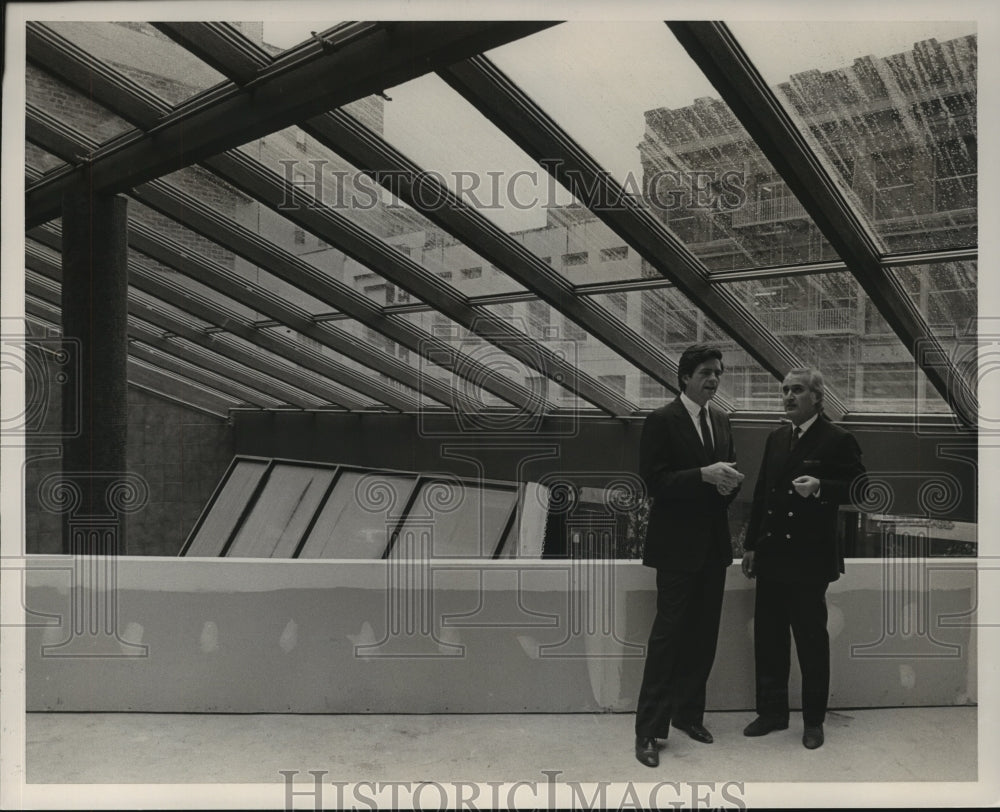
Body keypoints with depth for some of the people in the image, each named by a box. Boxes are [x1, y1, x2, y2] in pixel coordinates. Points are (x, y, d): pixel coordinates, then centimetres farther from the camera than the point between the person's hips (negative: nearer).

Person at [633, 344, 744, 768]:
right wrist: (704, 475, -25)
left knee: (704, 635, 13)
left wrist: (729, 483, -5)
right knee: (668, 633, -3)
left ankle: (689, 713, 29)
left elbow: (729, 470, 19)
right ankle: (648, 730, 7)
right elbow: (654, 482, -16)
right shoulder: (662, 421, -10)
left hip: (713, 544, 7)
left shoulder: (721, 421, 12)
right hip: (677, 545, -7)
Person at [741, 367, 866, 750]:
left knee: (811, 640, 7)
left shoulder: (838, 439, -7)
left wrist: (820, 487, -26)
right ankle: (772, 712, 27)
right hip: (771, 555, 6)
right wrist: (751, 544, 12)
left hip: (809, 558, -6)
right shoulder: (775, 438, 12)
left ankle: (813, 721, 23)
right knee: (767, 638, 12)